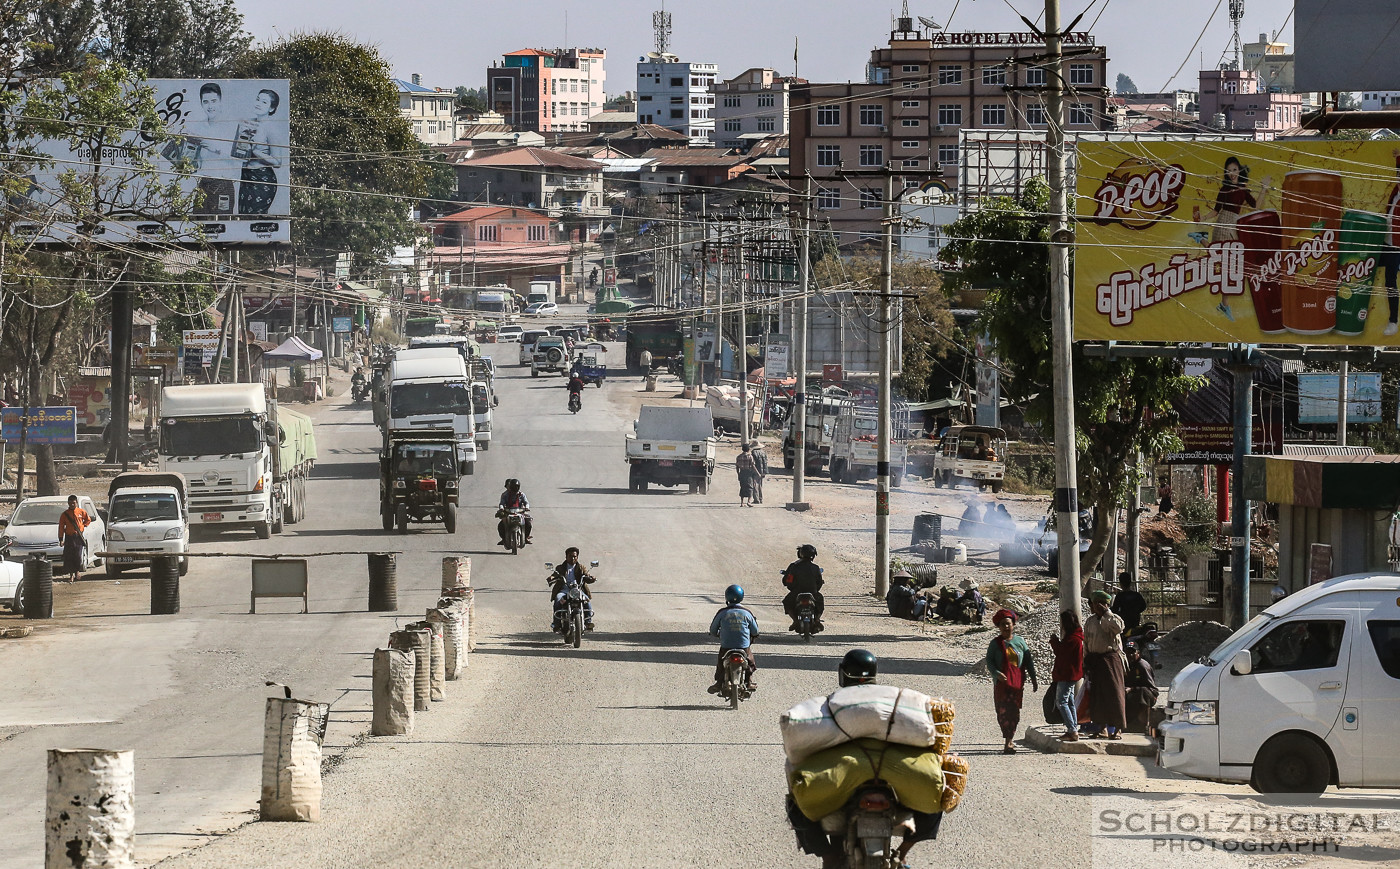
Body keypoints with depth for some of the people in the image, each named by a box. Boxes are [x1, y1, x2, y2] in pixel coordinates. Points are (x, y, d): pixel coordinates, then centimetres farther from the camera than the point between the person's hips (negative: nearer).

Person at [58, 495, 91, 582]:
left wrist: (83, 526, 5)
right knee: (69, 557, -3)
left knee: (78, 555, -6)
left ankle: (77, 571, 15)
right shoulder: (65, 514, 3)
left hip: (79, 537, 0)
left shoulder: (81, 512, 4)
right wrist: (61, 539, -1)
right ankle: (71, 575, 4)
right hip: (69, 538, 0)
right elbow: (61, 527, 4)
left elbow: (88, 520, 21)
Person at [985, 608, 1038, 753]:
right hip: (1001, 682, -1)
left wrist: (1034, 680, 10)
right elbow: (989, 661, -1)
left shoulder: (1020, 642, 9)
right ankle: (1009, 742, -1)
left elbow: (1028, 661, 12)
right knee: (1003, 712, -6)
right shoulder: (995, 643, 5)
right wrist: (996, 673, -19)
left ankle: (1008, 743, 3)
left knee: (1014, 713, -2)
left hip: (1017, 682, 1)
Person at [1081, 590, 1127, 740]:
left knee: (1113, 693, -7)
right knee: (1096, 694, 5)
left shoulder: (1113, 619, -2)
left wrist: (1106, 613, -21)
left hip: (1110, 658, -5)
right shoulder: (1090, 622, 12)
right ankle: (1102, 728, 12)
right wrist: (1086, 663, 11)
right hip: (1094, 659, 5)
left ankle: (1117, 729, -4)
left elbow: (1118, 628, -27)